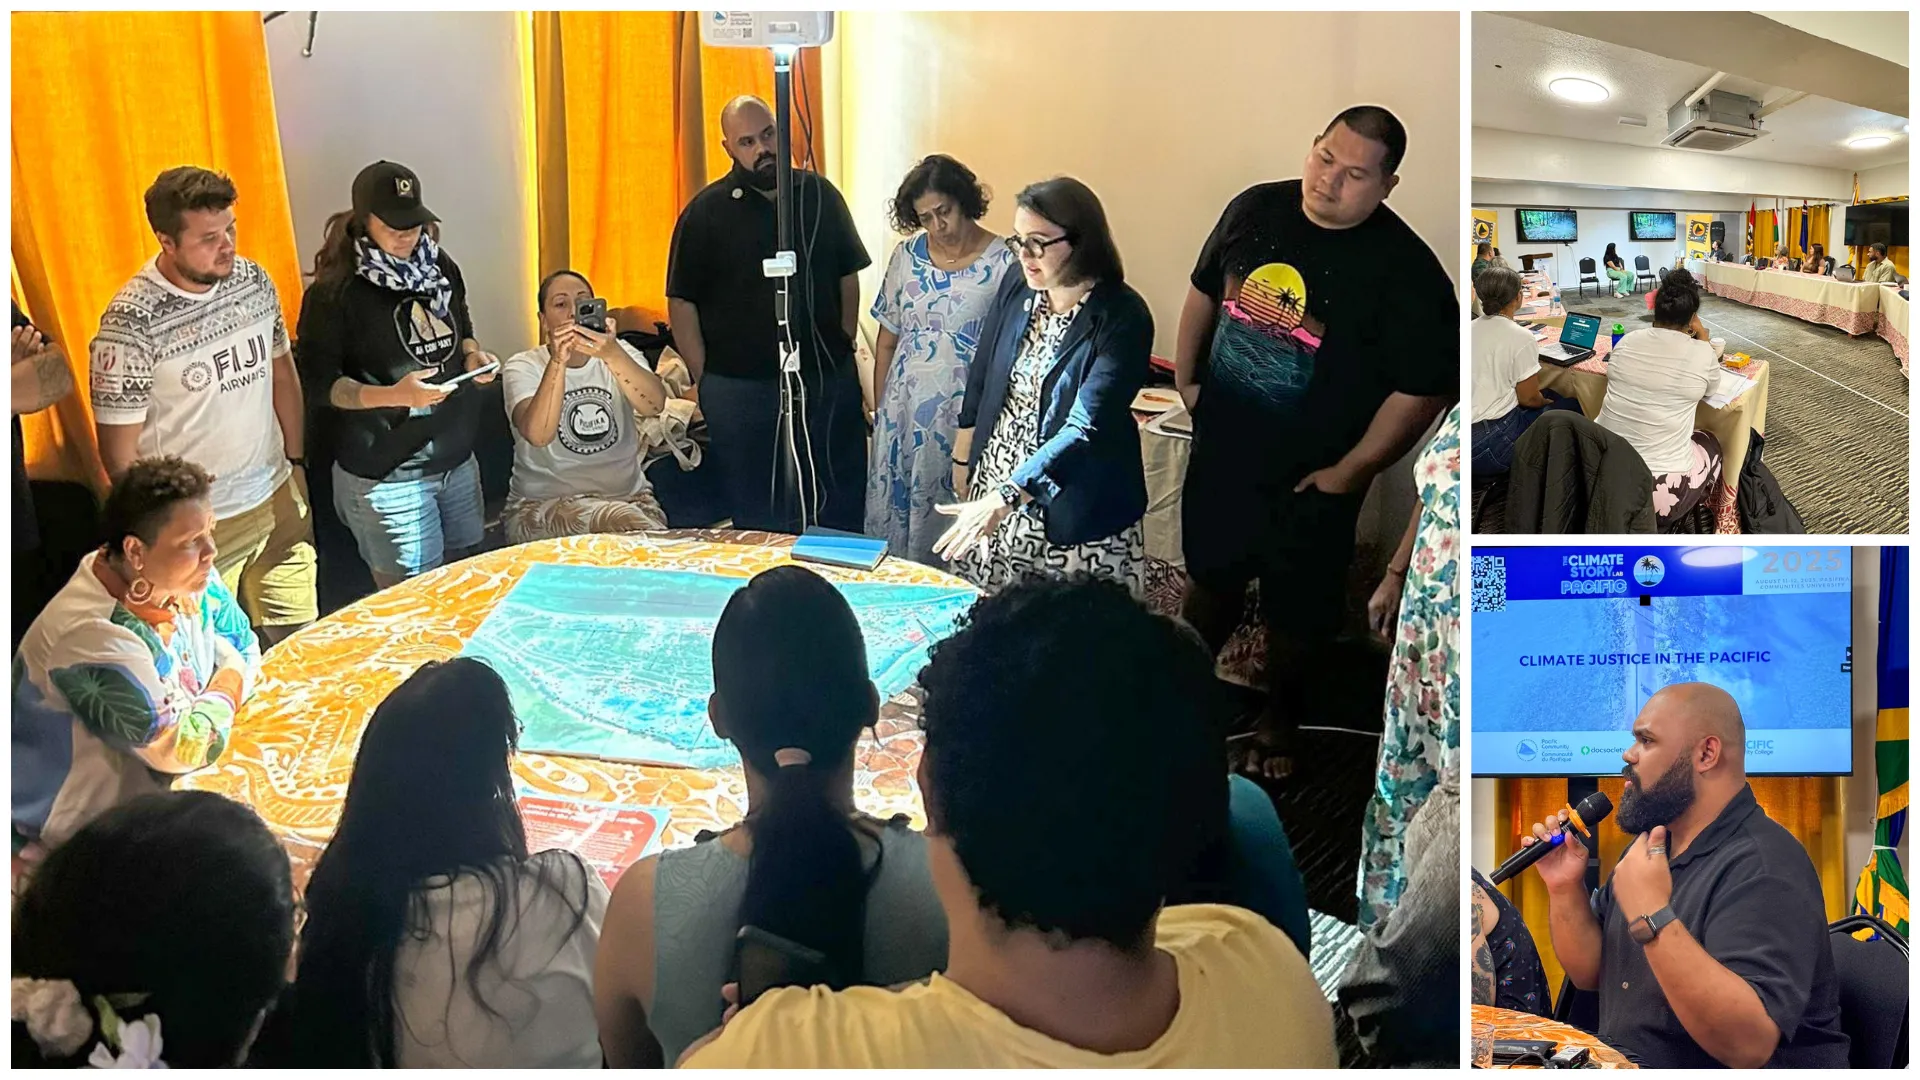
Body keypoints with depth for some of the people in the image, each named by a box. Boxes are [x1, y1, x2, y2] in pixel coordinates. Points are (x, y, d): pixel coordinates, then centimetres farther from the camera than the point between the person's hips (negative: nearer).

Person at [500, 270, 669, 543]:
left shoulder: (621, 353, 6)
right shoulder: (523, 367, -1)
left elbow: (655, 405, -17)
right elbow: (538, 435, -22)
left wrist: (612, 355, -34)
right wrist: (558, 361, -33)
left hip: (627, 494, 3)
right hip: (543, 502, -3)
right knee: (624, 521, -31)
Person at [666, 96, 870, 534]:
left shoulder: (820, 195, 6)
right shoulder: (706, 211, -3)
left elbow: (848, 277, 13)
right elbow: (682, 302, -2)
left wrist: (843, 350, 5)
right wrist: (705, 381, -6)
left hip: (828, 381, 3)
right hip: (740, 387, -2)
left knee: (844, 508, 10)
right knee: (758, 520, 6)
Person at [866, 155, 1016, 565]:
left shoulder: (1003, 263, -8)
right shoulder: (907, 256, 5)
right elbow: (887, 343, 11)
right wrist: (879, 412, 10)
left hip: (967, 413, -4)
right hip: (904, 411, 4)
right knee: (895, 509, 9)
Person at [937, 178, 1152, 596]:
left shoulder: (1123, 318, -19)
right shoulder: (1017, 285, -1)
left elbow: (1085, 428, -27)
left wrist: (1003, 498, -35)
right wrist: (963, 460, 16)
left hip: (1077, 512, -5)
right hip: (992, 488, 5)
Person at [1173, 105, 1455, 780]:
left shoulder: (1405, 270, -22)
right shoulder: (1256, 209, -7)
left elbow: (1423, 388, -20)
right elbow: (1205, 289, 11)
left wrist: (1349, 471, -17)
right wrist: (1185, 375, 8)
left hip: (1310, 476, -3)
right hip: (1220, 447, 4)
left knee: (1299, 608, 17)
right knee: (1210, 572, 25)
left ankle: (1280, 715, 43)